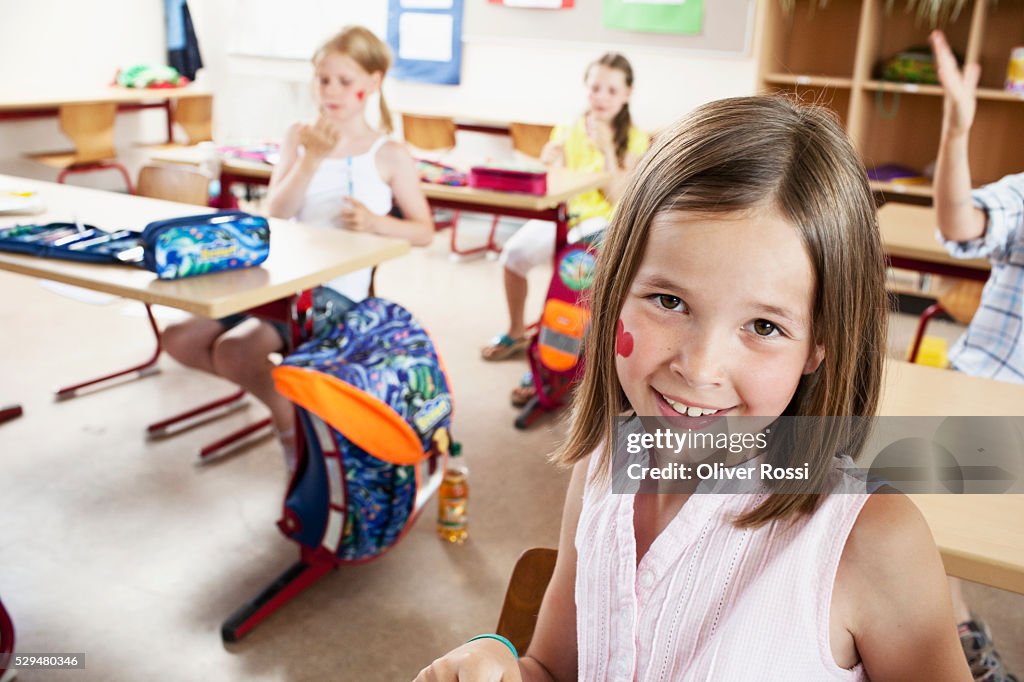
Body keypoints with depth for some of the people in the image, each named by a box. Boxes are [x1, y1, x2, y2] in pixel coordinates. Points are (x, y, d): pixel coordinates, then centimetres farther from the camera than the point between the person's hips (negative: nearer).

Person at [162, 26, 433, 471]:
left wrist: (377, 223, -18)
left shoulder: (388, 155, -3)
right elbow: (275, 217, -2)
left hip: (337, 291, -5)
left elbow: (424, 232, 2)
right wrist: (312, 158, -15)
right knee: (180, 338, -4)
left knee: (233, 351, -25)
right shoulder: (299, 136, 7)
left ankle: (289, 413, 4)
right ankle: (271, 384, 16)